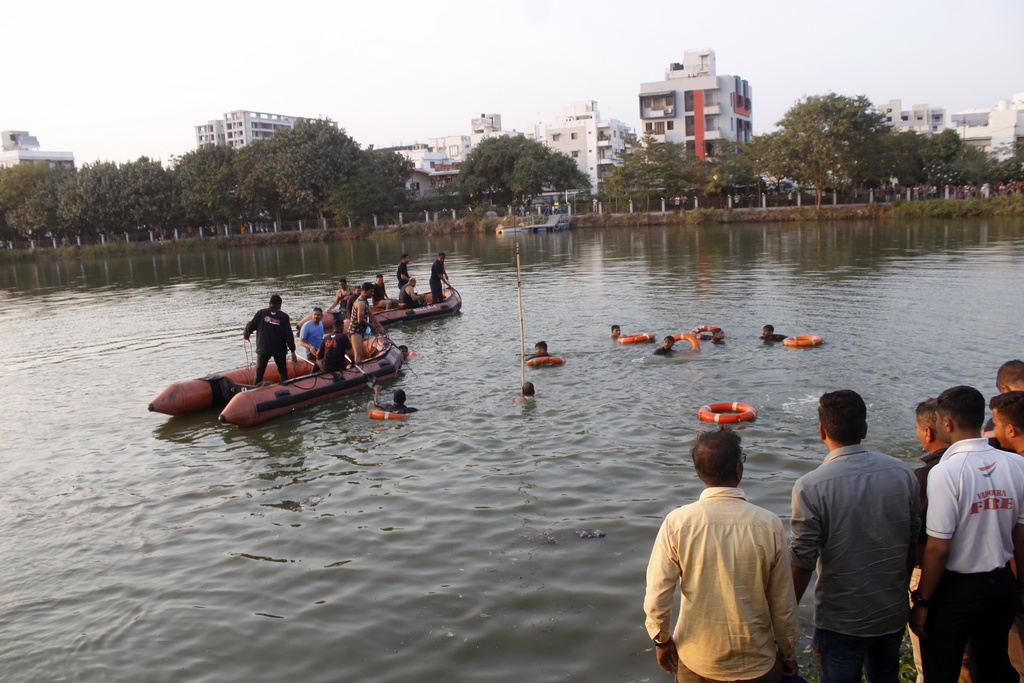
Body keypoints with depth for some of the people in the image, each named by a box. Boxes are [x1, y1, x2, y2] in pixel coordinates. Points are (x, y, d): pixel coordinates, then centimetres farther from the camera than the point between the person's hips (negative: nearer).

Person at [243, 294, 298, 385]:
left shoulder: (261, 313, -2)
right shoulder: (284, 316, -3)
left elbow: (250, 326, 4)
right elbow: (289, 335, -6)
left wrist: (245, 335, 26)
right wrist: (292, 351, -3)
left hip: (263, 349, 0)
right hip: (280, 350, 0)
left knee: (259, 372, 8)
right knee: (283, 372, 13)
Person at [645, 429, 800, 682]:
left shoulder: (677, 522, -15)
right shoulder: (769, 525, -14)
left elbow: (657, 595, -11)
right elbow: (783, 605, -6)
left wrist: (662, 640, 7)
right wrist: (788, 654, 11)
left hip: (695, 662, 0)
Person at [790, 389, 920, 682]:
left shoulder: (810, 487, -22)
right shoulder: (902, 473, -7)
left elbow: (802, 563, -18)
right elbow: (913, 544, 5)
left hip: (842, 620, -4)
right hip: (894, 613, 5)